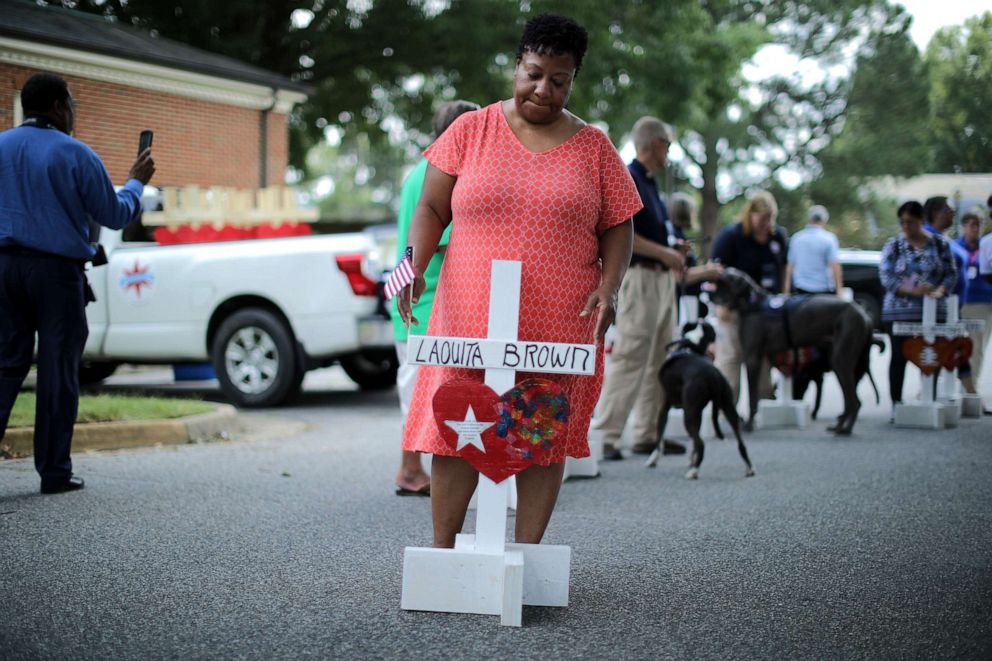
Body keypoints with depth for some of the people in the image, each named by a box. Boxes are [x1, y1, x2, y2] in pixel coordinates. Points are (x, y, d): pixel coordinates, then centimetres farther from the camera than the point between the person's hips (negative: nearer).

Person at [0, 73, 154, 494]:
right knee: (58, 370, 2)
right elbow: (115, 216, -1)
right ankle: (55, 471, 6)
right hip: (57, 270, -4)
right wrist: (136, 182, 16)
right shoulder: (75, 155, -6)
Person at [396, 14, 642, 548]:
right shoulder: (471, 131, 6)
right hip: (470, 318, -1)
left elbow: (616, 226, 10)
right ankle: (442, 550, 11)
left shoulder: (593, 148, 8)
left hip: (559, 324, 1)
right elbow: (431, 208, 6)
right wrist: (415, 265, -10)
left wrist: (609, 287, -6)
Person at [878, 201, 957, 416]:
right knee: (899, 357, 1)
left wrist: (940, 290, -15)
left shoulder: (939, 244, 6)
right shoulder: (893, 245, 2)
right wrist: (913, 291, -20)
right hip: (899, 311, -1)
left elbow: (951, 273, 6)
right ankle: (896, 404, 7)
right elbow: (886, 276, -6)